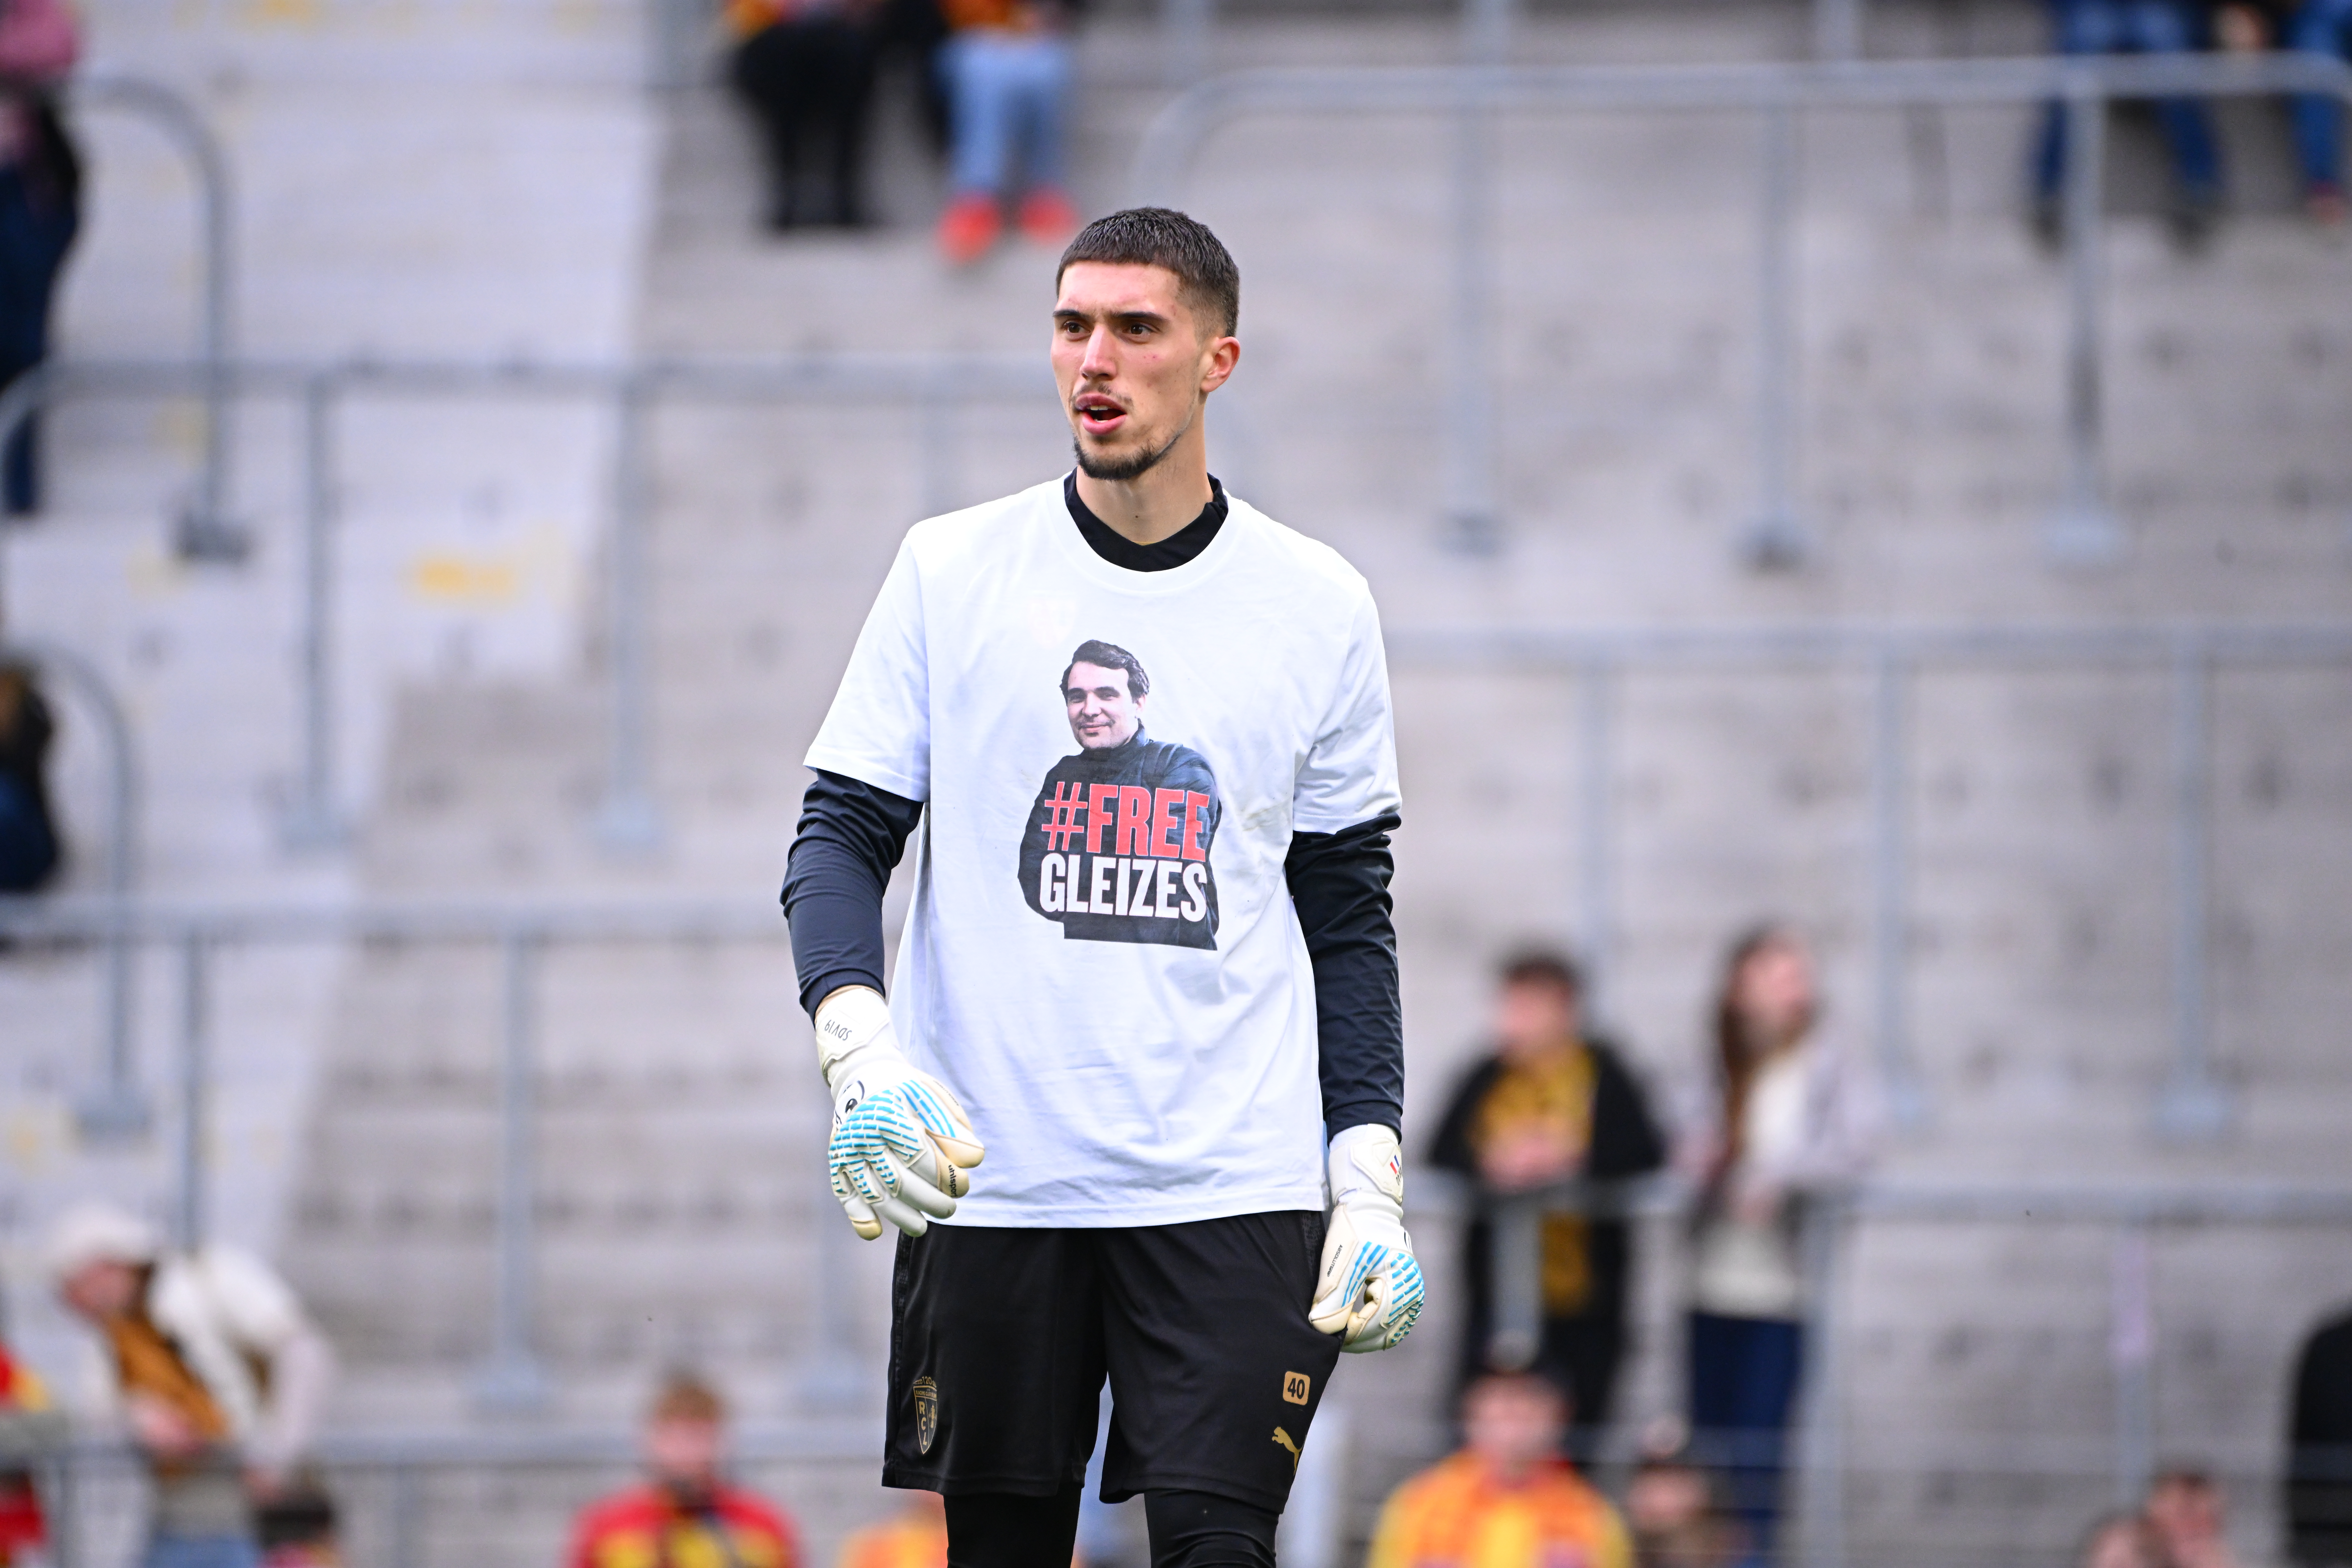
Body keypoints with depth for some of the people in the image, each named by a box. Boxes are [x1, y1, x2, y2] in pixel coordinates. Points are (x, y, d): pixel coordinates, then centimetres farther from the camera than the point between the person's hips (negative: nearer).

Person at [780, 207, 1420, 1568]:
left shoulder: (1318, 607, 7)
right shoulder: (952, 571, 4)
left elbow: (1350, 916, 11)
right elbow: (842, 837, 4)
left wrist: (1371, 1181, 2)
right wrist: (860, 1051, -15)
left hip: (1234, 1194, -1)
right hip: (990, 1176, 1)